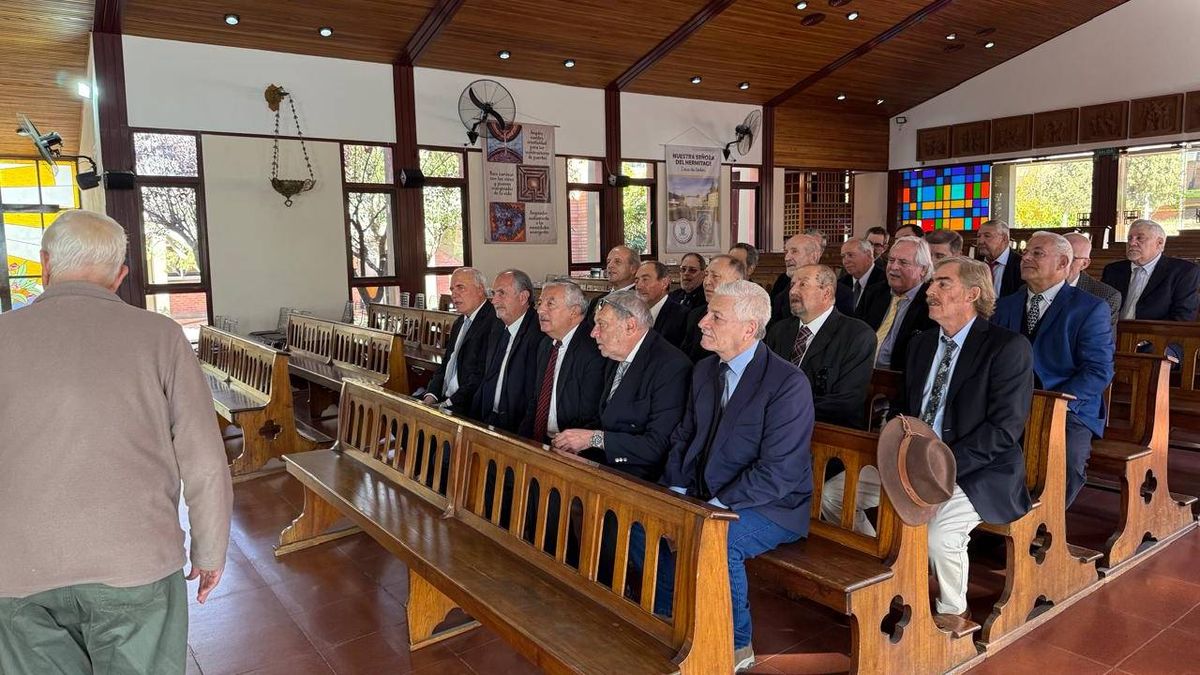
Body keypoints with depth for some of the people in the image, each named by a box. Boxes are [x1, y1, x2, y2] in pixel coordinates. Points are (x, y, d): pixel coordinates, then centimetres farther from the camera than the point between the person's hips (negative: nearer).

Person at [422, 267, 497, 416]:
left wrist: (449, 404, -18)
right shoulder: (460, 322, 19)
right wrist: (431, 395, 2)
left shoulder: (493, 322, -14)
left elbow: (482, 376, -20)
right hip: (445, 401, 9)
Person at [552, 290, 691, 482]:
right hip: (605, 464, 8)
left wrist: (594, 438, -16)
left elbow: (658, 446, -20)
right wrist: (577, 440, -2)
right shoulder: (615, 361, 11)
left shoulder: (672, 366, -15)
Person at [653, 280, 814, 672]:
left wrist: (715, 508, -25)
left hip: (771, 507, -7)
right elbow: (684, 437, 12)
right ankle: (671, 621, 11)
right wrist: (676, 490, -4)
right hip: (704, 495, 7)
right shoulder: (705, 370, 5)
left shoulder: (788, 383, -19)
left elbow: (779, 471, -23)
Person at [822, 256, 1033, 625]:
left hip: (980, 471, -7)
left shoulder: (1009, 347, -11)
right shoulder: (922, 343, 12)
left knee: (937, 534, -33)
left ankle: (952, 614, 0)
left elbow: (1004, 428, -17)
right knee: (832, 493, -6)